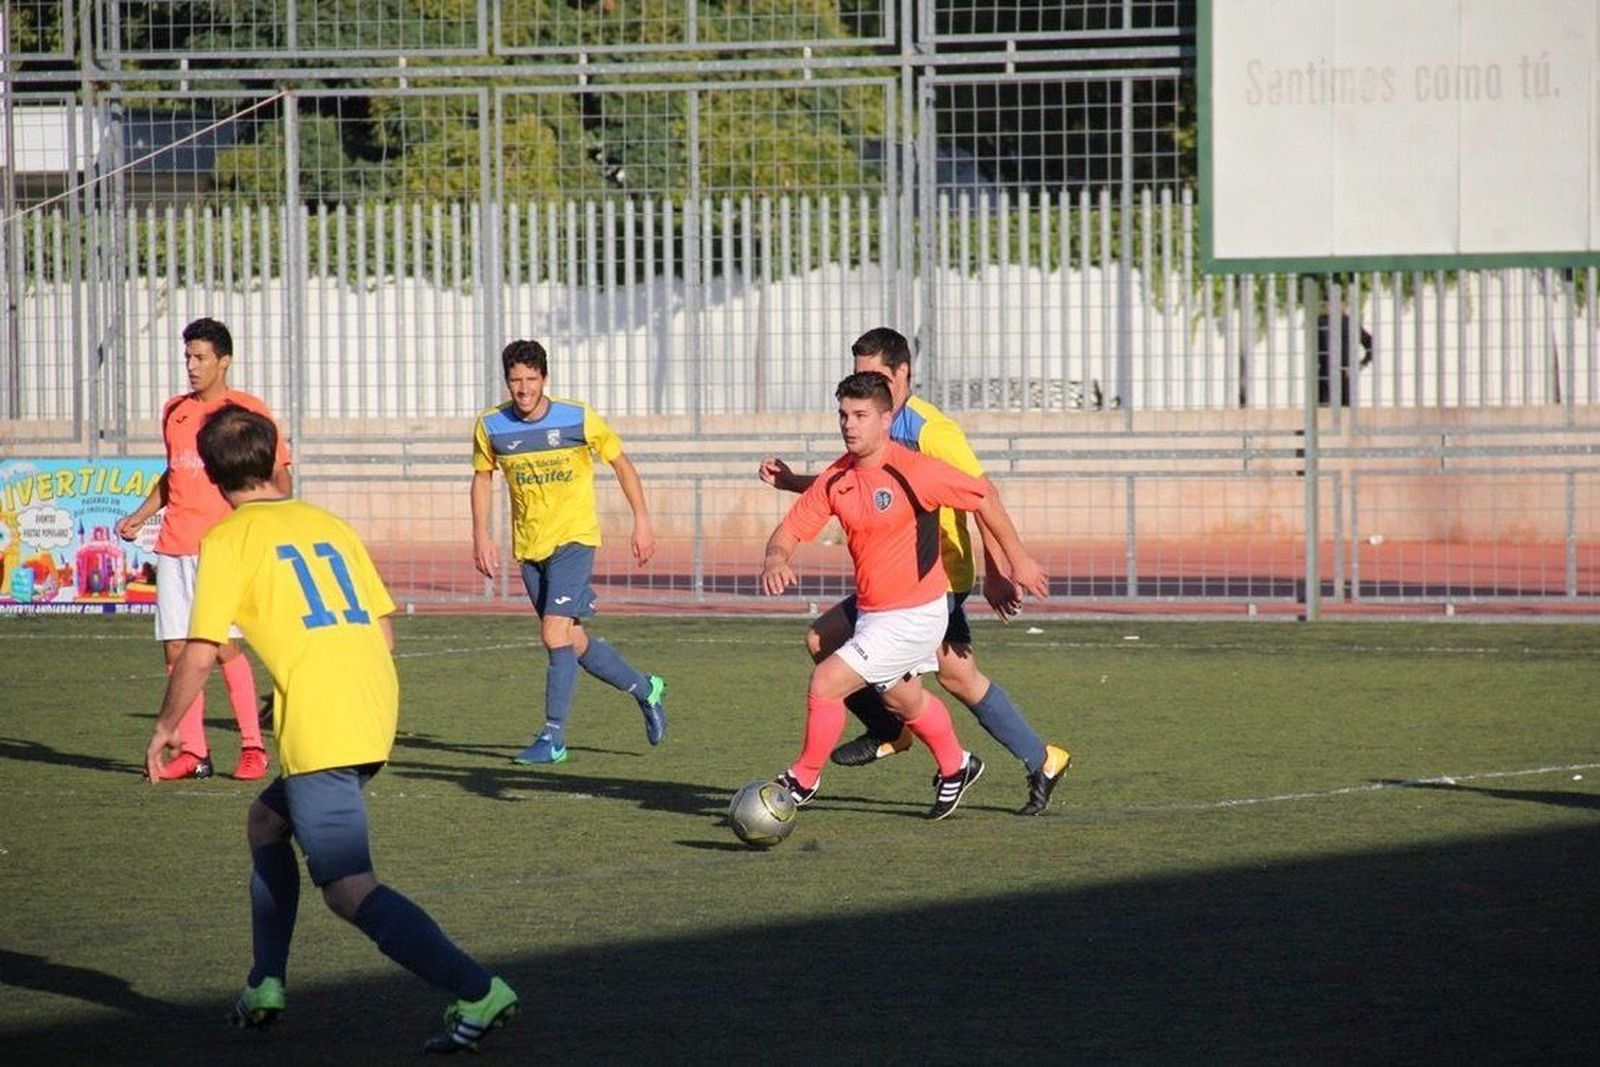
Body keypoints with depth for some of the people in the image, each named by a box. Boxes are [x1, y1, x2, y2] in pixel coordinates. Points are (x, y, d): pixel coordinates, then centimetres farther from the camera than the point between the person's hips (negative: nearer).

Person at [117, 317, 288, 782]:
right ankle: (192, 751, 7)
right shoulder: (175, 411, 16)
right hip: (174, 546, 6)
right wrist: (139, 515, 19)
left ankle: (253, 746, -4)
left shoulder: (248, 411, -1)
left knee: (223, 646, -13)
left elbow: (279, 476, 0)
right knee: (176, 648, 1)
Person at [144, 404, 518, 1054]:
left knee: (349, 889, -10)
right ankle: (266, 985, 26)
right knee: (266, 821, 28)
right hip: (377, 712, 8)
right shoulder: (328, 524, 19)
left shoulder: (228, 539, 0)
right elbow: (384, 632, 20)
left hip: (319, 730, -8)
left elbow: (199, 654, -6)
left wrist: (165, 727, 10)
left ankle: (476, 992, -25)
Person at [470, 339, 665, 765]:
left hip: (574, 538, -4)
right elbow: (482, 477, 13)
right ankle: (645, 689, 33)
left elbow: (621, 462, 2)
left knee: (555, 633, -18)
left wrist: (641, 520, 0)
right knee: (574, 642, 9)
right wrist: (480, 535, 4)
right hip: (529, 546, 4)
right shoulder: (491, 427, -3)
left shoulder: (579, 419, -11)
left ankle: (553, 737, -13)